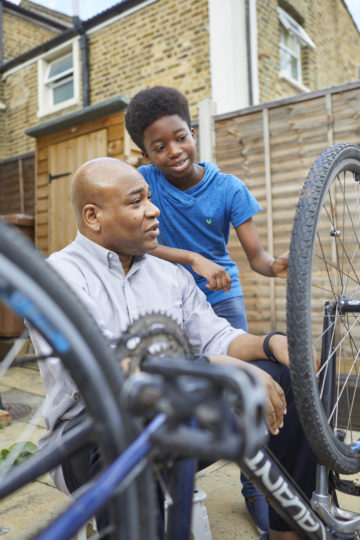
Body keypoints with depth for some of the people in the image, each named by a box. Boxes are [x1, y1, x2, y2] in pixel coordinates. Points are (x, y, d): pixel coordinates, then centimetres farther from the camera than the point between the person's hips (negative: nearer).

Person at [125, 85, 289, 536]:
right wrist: (194, 258, -34)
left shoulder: (230, 188, -13)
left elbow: (256, 255, -15)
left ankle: (254, 489, 19)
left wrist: (278, 265, -38)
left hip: (221, 298, 0)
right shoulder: (144, 181, -12)